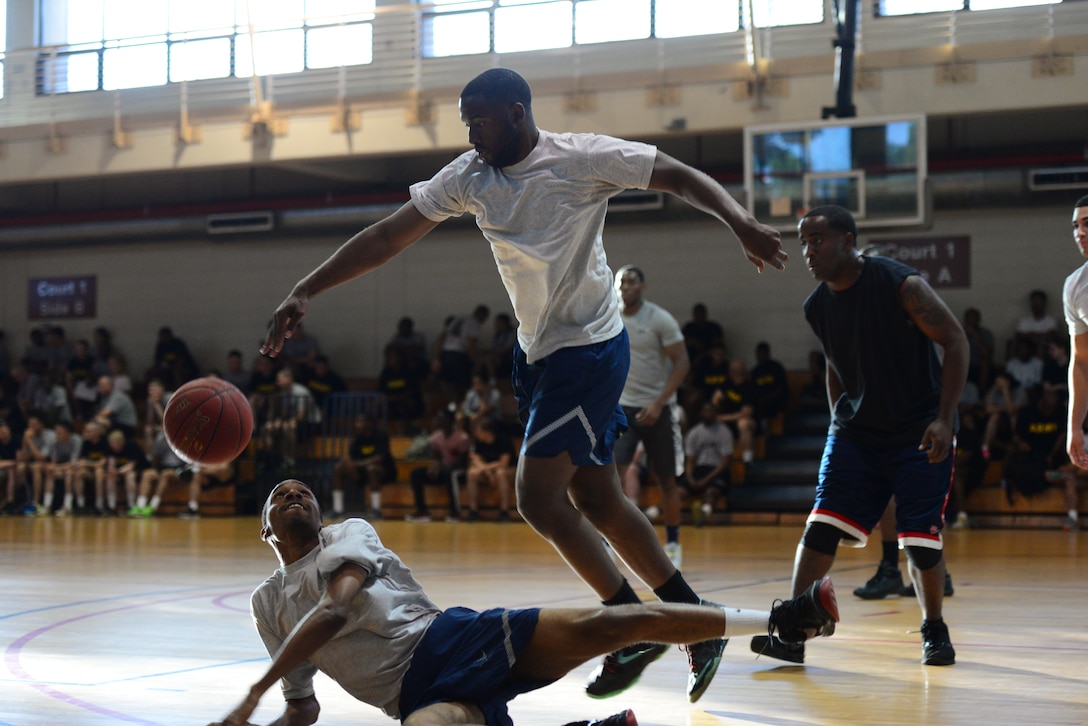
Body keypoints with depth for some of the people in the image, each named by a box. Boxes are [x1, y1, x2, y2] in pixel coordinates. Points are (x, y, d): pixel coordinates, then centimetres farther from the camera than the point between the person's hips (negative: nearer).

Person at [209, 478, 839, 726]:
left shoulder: (349, 534, 11)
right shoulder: (269, 605, 25)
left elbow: (336, 608, -10)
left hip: (449, 639, -1)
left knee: (601, 624, -23)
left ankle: (776, 619, -15)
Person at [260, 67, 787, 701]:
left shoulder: (583, 159, -14)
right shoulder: (469, 177, 3)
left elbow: (680, 177, -12)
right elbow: (388, 236, 1)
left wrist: (740, 220, -30)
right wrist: (306, 292, -5)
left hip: (590, 346, -7)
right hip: (539, 352, 7)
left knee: (538, 495, -11)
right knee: (597, 501, 10)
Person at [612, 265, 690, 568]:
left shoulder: (660, 319, -11)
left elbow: (682, 363, -13)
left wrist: (658, 404, -21)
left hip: (657, 408, -2)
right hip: (621, 406, 2)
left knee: (666, 480, 7)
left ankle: (673, 544, 23)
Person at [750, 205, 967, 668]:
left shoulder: (901, 285, -19)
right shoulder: (816, 307, -1)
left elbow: (955, 341, -15)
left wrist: (945, 418, -20)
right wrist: (838, 419, 11)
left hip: (919, 432, -4)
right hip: (857, 429, 5)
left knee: (922, 539, -5)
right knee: (821, 526, -8)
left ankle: (934, 630, 19)